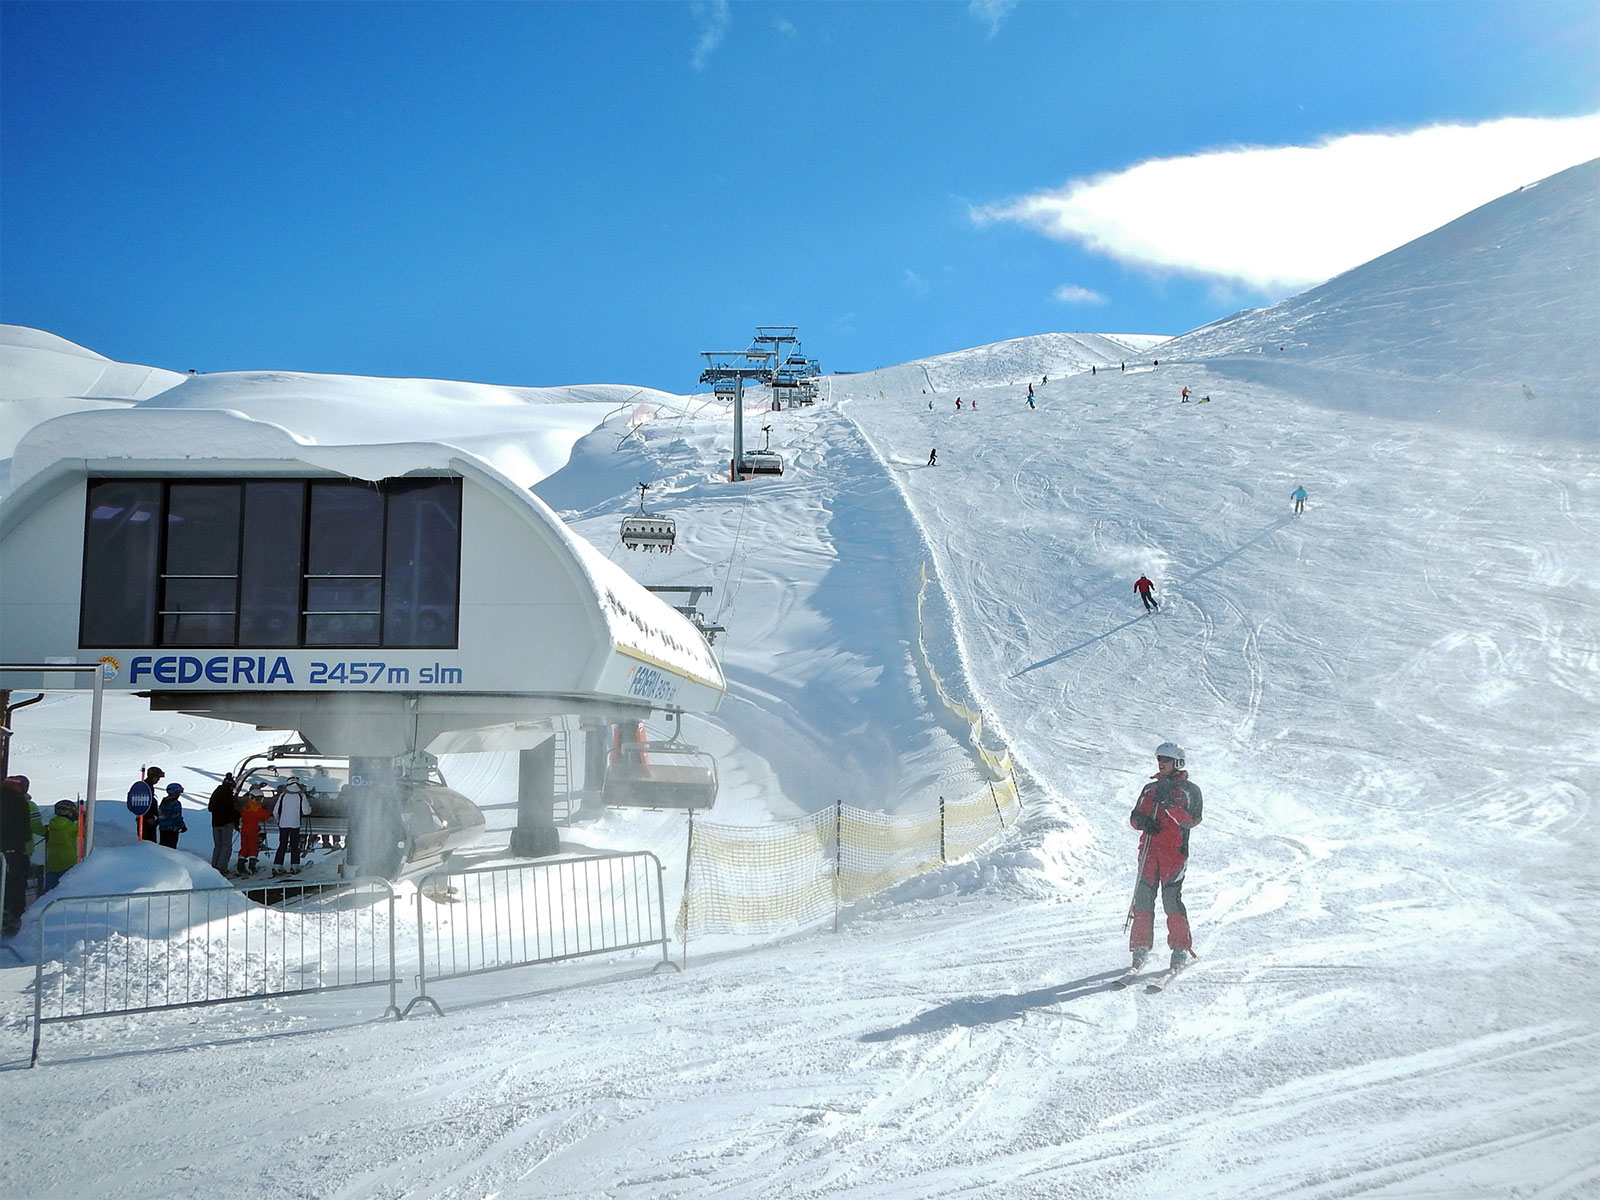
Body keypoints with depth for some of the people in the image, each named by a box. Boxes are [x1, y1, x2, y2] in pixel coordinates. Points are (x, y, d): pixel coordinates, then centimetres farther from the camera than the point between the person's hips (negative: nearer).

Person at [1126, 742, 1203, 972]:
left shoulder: (1190, 790, 8)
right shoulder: (1150, 788, 21)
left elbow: (1192, 820, -6)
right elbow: (1135, 816, 22)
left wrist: (1170, 804, -19)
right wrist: (1141, 820, -2)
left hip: (1174, 851, -4)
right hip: (1149, 847, 4)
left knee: (1171, 897, -13)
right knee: (1143, 897, -3)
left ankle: (1181, 949, -4)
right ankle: (1140, 947, 4)